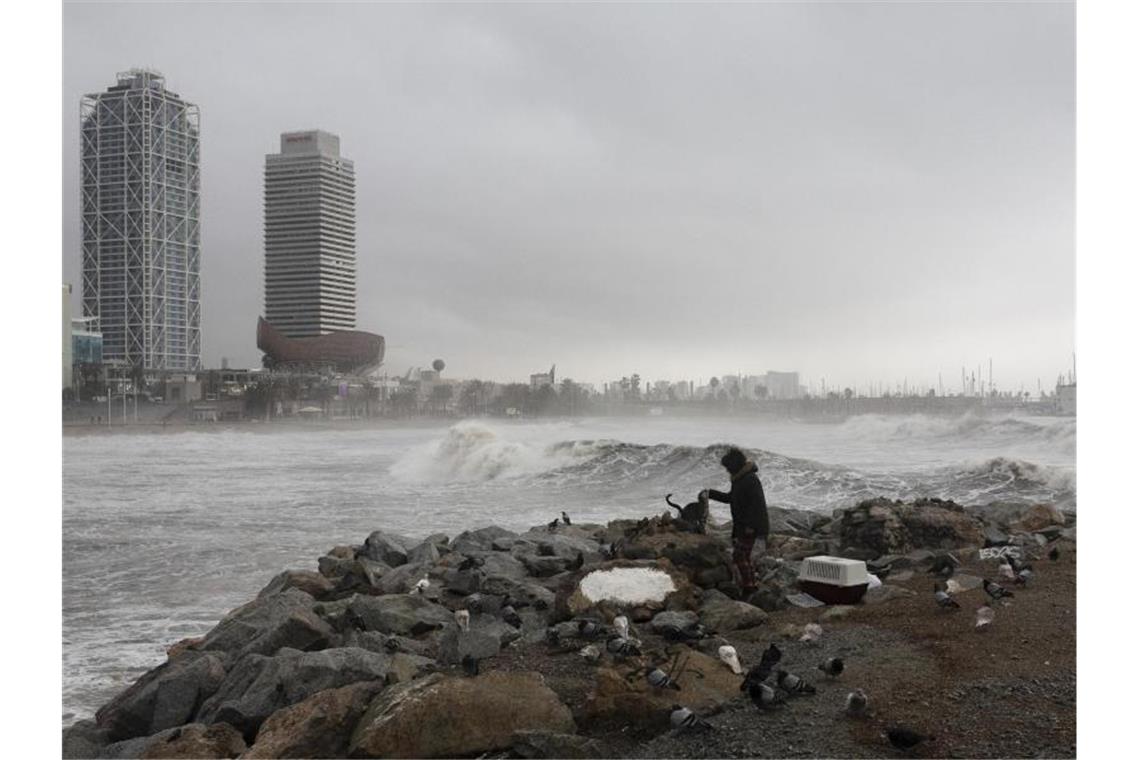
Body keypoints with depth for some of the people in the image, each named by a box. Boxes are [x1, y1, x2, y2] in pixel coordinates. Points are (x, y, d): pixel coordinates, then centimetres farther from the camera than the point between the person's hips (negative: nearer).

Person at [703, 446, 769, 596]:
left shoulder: (751, 480, -19)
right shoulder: (739, 479, 12)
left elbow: (757, 504, -24)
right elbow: (730, 498, 25)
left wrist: (751, 526, -26)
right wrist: (711, 494, 20)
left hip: (750, 527, -10)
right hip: (741, 525, 10)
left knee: (739, 555, -10)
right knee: (744, 555, 15)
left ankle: (747, 586, -5)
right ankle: (751, 585, 24)